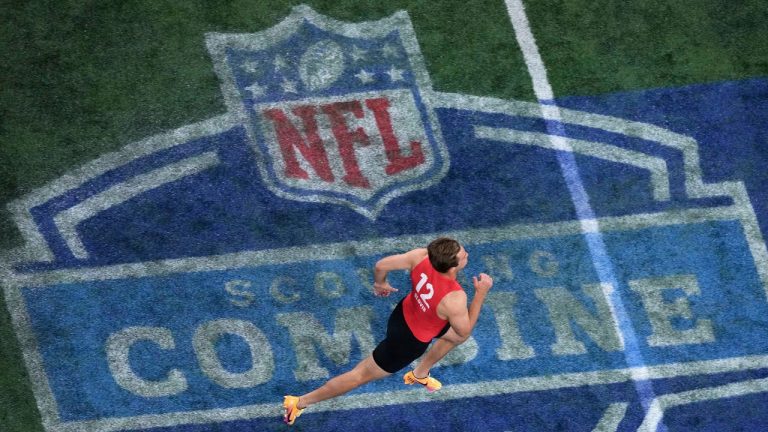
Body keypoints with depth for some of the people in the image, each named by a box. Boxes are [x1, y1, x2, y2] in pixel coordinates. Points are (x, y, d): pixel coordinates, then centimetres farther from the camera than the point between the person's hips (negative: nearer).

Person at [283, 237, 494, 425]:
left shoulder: (422, 255, -27)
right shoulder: (454, 299, -41)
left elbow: (381, 265, -15)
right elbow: (465, 331, -20)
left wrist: (380, 283, 7)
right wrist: (481, 293, -19)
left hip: (405, 313, 6)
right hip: (409, 341, -6)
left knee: (455, 336, 29)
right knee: (361, 375, 13)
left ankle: (419, 374, 51)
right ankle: (301, 402, 27)